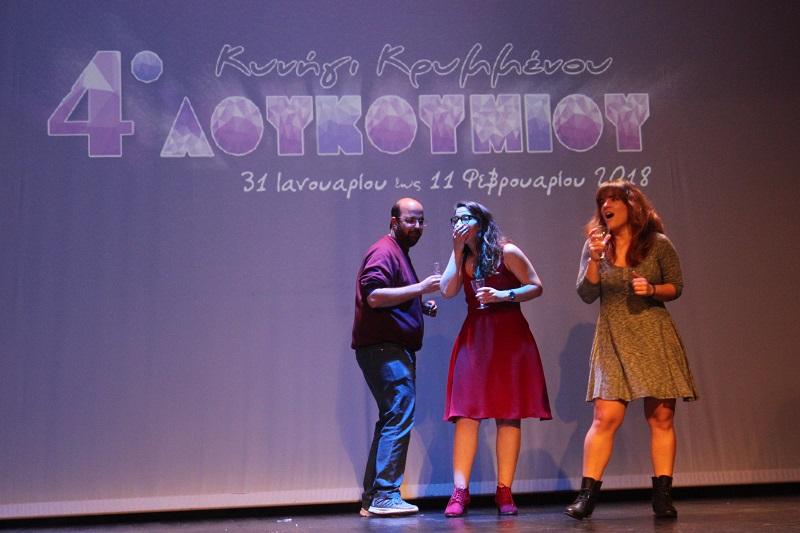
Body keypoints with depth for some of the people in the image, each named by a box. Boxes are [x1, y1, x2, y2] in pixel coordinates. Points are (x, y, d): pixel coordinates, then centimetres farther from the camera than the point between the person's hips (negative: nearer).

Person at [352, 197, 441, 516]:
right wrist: (420, 288, -22)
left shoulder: (398, 253, 24)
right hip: (384, 349, -11)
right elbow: (374, 296, -22)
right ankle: (385, 496, -8)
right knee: (399, 417, -13)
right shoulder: (384, 252, -9)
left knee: (391, 420, 12)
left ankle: (372, 498, 18)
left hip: (395, 349, 11)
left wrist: (421, 306, 14)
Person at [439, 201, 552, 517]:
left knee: (508, 414, -1)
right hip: (473, 338, 4)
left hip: (508, 337, -3)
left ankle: (504, 492, 5)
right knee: (466, 413, -6)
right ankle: (460, 492, -5)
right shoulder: (461, 257, 13)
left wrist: (503, 295, -16)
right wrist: (457, 251, -3)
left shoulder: (506, 252, 0)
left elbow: (536, 286, -2)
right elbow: (448, 290, -3)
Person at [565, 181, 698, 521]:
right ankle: (587, 496, -2)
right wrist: (595, 258, -14)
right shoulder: (596, 245, 5)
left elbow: (676, 287, 7)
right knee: (605, 417, -7)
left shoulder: (658, 244, 1)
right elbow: (587, 295, -1)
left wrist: (652, 289, -13)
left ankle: (663, 497, 11)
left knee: (661, 417, 0)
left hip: (654, 338, 0)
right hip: (613, 340, 0)